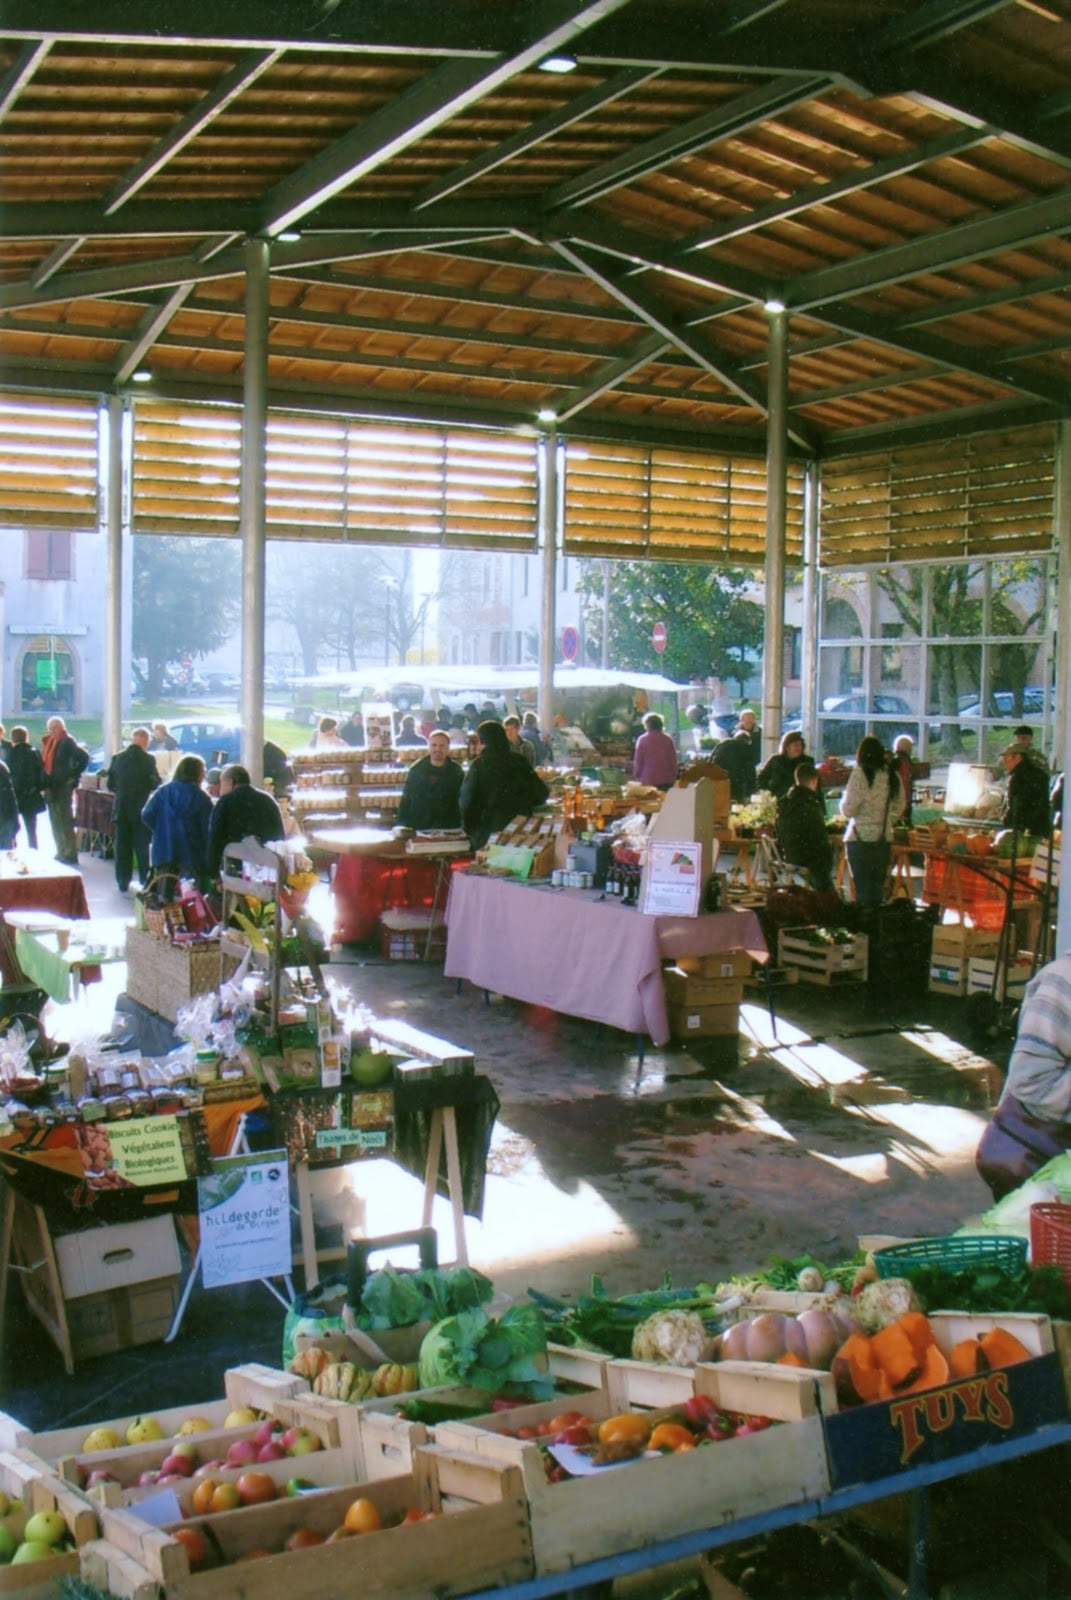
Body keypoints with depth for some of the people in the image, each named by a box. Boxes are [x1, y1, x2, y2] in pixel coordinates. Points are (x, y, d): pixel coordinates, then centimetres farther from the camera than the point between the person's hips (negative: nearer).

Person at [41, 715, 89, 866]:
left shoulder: (67, 742, -11)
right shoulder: (47, 741, 11)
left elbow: (84, 757, -18)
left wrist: (74, 776, -14)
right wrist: (44, 783, 9)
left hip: (63, 786, -8)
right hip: (50, 787, 8)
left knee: (65, 821, -5)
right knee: (55, 821, 13)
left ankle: (70, 854, 0)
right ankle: (61, 852, 22)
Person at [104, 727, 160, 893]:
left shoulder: (117, 758, 0)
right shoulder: (147, 759, -11)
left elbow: (110, 784, 5)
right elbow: (155, 784, -9)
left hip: (121, 809, 3)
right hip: (141, 809, -3)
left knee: (122, 846, 9)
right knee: (142, 846, 5)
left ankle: (123, 882, 11)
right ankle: (146, 882, 6)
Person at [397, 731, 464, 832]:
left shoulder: (456, 773, 2)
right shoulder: (416, 770, 8)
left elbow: (462, 805, 1)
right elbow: (405, 801, 12)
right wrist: (402, 826, 5)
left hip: (446, 831, -2)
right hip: (416, 830, 2)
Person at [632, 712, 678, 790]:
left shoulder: (642, 740, -4)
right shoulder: (668, 740, 2)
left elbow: (638, 761, -1)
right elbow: (673, 761, 5)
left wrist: (637, 776, 10)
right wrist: (673, 778, 13)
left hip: (648, 780, -2)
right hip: (666, 780, 2)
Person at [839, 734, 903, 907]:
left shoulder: (860, 774, -11)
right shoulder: (892, 776, 4)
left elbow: (848, 810, -10)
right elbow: (899, 807, 14)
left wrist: (844, 798, 9)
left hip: (861, 839, -5)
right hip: (884, 839, 5)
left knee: (862, 889, -1)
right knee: (878, 889, 12)